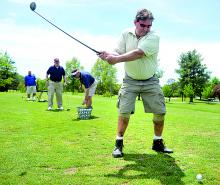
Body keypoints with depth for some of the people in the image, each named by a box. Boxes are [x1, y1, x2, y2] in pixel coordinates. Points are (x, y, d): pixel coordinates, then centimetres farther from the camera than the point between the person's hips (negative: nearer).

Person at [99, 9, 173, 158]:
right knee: (124, 112, -8)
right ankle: (119, 143, 6)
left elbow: (138, 53, -29)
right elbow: (118, 53, -7)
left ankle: (158, 142, 20)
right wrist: (109, 55, -30)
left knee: (160, 112, 0)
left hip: (150, 81, 0)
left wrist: (116, 59, -34)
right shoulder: (126, 34, -2)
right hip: (130, 81, 1)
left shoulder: (154, 37, -15)